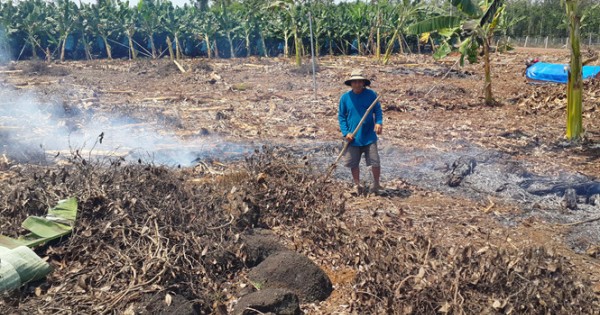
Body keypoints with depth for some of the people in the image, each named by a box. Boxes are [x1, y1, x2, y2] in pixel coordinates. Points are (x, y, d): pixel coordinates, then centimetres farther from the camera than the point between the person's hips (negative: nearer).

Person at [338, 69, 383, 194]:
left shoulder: (371, 94, -5)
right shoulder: (345, 97, -2)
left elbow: (378, 110, 2)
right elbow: (341, 116, 3)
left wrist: (379, 122, -18)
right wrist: (345, 132, -8)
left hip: (369, 137, -1)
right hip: (353, 138, 1)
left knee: (375, 162, 0)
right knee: (353, 164, 11)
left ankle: (376, 183, 25)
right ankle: (357, 185, 32)